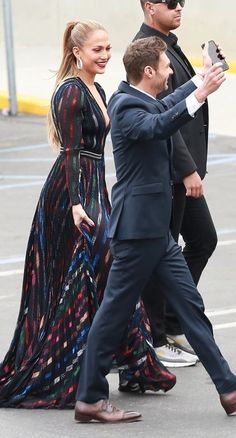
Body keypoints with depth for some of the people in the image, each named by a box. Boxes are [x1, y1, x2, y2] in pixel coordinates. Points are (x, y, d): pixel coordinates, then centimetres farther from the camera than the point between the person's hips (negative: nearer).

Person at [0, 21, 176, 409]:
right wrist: (76, 203, -24)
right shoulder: (70, 92, -14)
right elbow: (71, 152, -19)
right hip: (71, 191, -10)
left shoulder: (96, 91, 14)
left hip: (93, 189, 10)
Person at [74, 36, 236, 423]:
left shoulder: (138, 100, 12)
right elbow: (157, 126, -40)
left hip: (156, 228, 10)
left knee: (190, 304, 10)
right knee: (115, 312, -2)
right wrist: (200, 94, -49)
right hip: (137, 227, -10)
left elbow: (166, 108, 37)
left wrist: (202, 79, 45)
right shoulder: (126, 106, -17)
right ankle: (89, 399, 5)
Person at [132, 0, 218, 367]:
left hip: (182, 171, 10)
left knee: (203, 240, 15)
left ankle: (173, 325, 24)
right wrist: (188, 169, -23)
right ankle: (155, 342, 9)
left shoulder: (167, 45, 14)